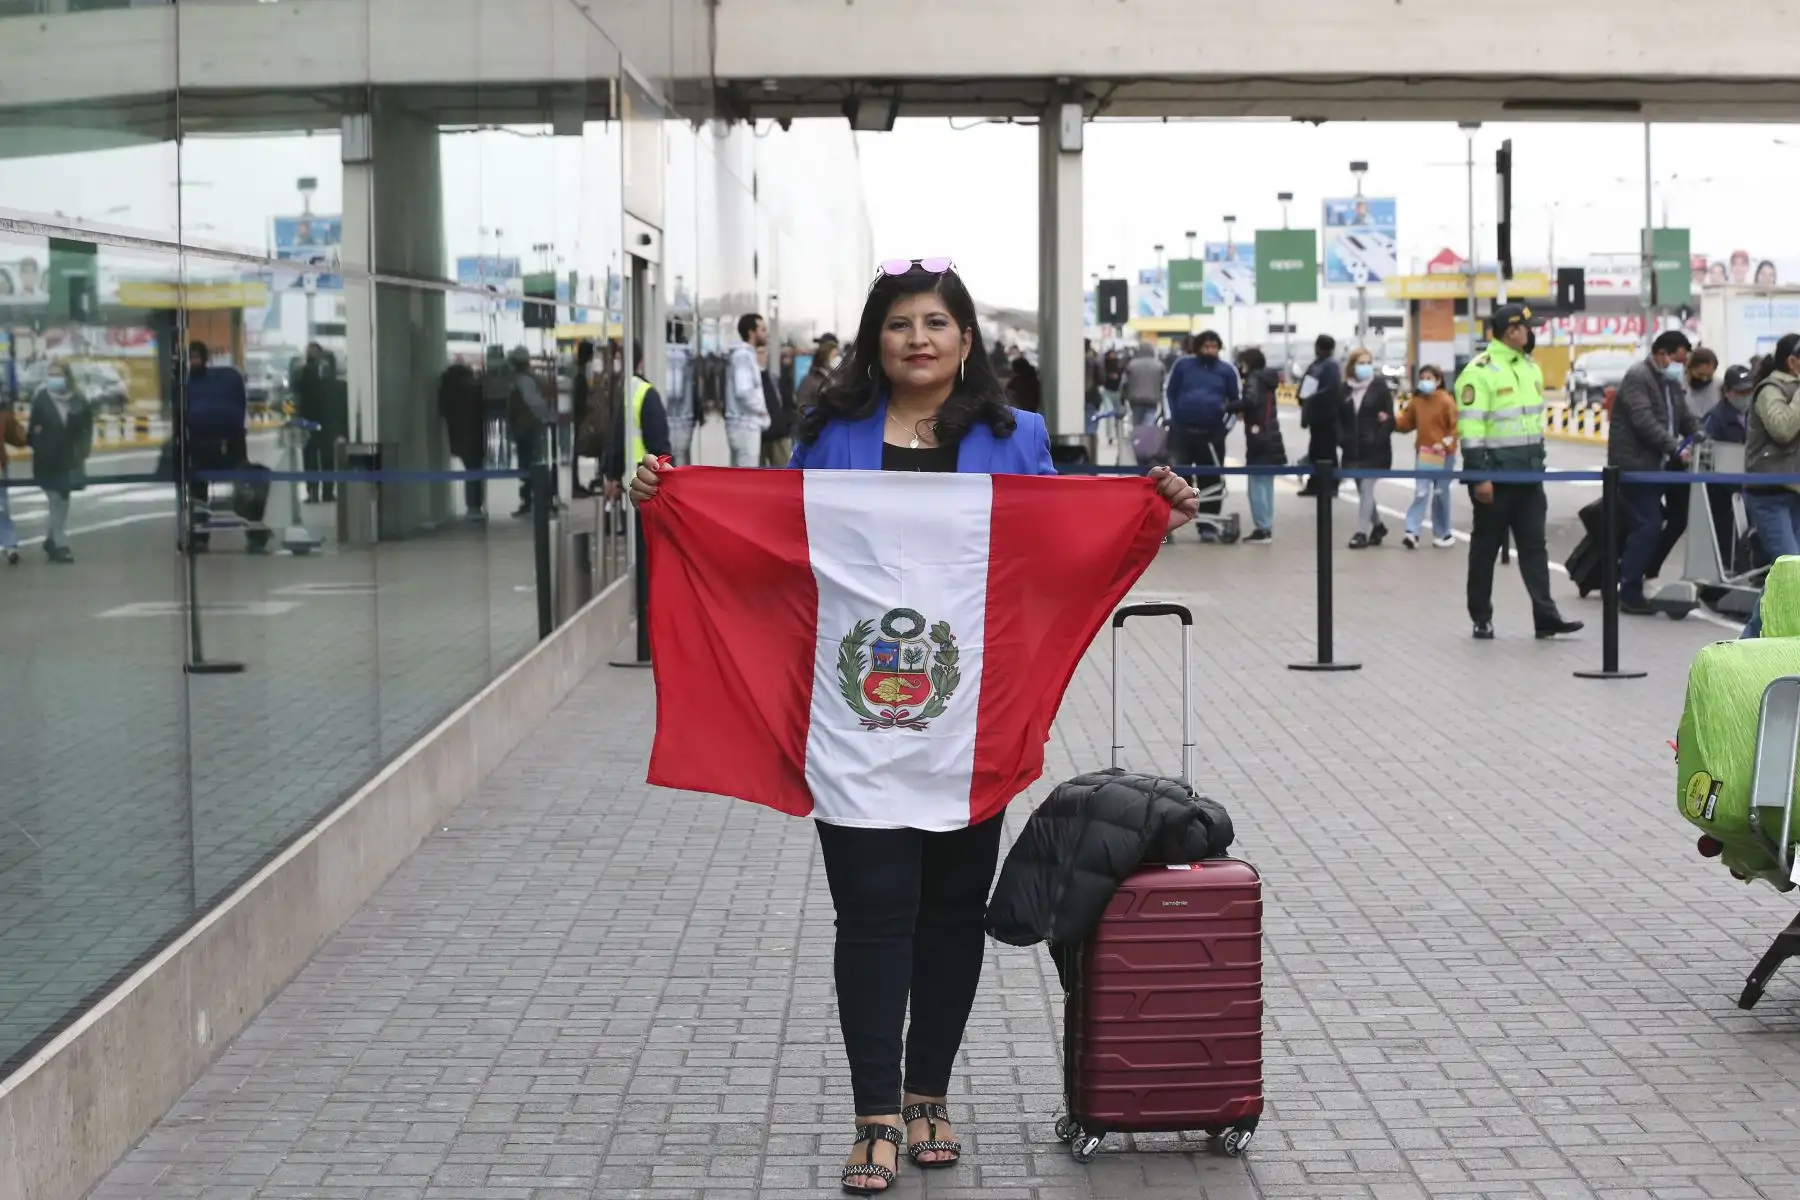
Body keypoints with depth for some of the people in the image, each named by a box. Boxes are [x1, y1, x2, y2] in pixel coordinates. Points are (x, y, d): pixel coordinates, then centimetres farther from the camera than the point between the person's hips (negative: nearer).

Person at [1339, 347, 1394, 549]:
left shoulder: (1380, 386, -4)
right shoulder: (1345, 389, 7)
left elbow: (1389, 418, -7)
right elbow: (1339, 418, 12)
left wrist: (1377, 439, -16)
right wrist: (1342, 438, -4)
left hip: (1375, 449, -5)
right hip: (1353, 449, 5)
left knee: (1366, 489, -10)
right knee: (1363, 490, 12)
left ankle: (1362, 532, -10)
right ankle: (1378, 525, 31)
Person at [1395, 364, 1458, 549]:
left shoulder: (1446, 401, -9)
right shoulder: (1416, 401, 4)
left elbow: (1456, 426, -10)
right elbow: (1406, 424, 8)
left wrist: (1445, 443, -21)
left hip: (1443, 455, -3)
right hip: (1423, 452, 3)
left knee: (1440, 494, 7)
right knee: (1420, 492, -6)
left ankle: (1442, 534, 18)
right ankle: (1412, 532, -13)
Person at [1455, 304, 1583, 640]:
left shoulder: (1530, 368, 13)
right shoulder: (1480, 371, -13)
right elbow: (1470, 429, -17)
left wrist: (1539, 460, 19)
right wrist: (1479, 476, -20)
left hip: (1528, 474, 7)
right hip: (1494, 475, -7)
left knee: (1534, 546, 3)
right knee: (1486, 547, 3)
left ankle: (1545, 617, 1)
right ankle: (1481, 619, 12)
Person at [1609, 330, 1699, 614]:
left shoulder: (1671, 382, 18)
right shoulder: (1638, 377, -12)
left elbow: (1688, 419, 18)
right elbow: (1645, 422, -22)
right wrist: (1676, 449, -27)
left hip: (1660, 466, 9)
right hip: (1635, 465, -9)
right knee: (1647, 526, -12)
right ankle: (1629, 593, -5)